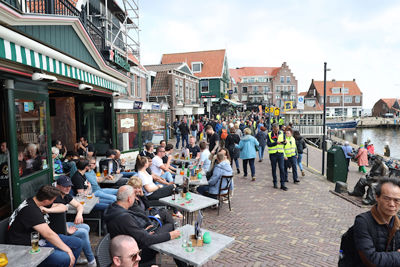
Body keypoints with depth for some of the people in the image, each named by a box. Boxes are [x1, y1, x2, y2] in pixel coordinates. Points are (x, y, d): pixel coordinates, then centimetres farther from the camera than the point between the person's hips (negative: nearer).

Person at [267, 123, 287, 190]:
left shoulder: (282, 133, 4)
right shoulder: (269, 135, -4)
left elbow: (284, 142, 7)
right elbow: (268, 144, -12)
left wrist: (284, 142, -17)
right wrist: (276, 143, -25)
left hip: (280, 153, 1)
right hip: (273, 153, -1)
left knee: (282, 169, -4)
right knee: (274, 169, 8)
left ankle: (282, 184, 0)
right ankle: (275, 183, 22)